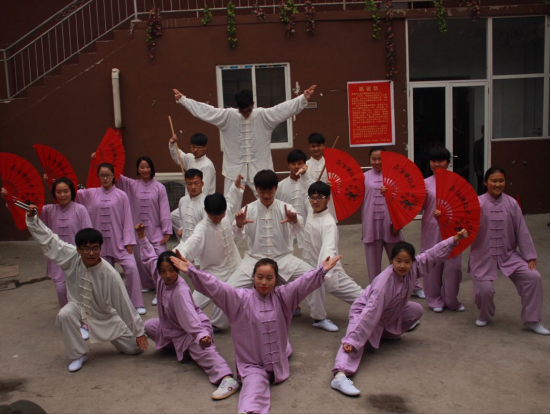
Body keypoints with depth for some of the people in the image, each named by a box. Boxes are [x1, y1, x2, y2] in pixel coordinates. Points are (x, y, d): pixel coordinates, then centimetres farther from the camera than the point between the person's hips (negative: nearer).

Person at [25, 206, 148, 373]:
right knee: (64, 315, -33)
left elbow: (126, 304, -26)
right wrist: (32, 219, -23)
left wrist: (139, 332, -20)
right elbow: (48, 239, -14)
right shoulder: (72, 257, -23)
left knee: (134, 349, -1)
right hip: (79, 306, 2)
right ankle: (79, 355, -8)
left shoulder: (110, 274, -33)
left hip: (106, 316, -2)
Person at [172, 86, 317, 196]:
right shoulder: (228, 116, -4)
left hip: (259, 168, 0)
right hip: (234, 169, 1)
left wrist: (304, 98, -24)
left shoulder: (263, 115, -6)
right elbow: (205, 110, -3)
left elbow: (285, 108, -13)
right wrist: (182, 99, -4)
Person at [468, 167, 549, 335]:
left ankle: (532, 320, 10)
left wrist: (530, 256, -1)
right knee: (484, 289, -9)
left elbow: (522, 232, -1)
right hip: (483, 256, -3)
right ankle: (485, 315, 28)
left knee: (533, 277, -9)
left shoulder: (511, 204, -3)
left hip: (508, 254, 3)